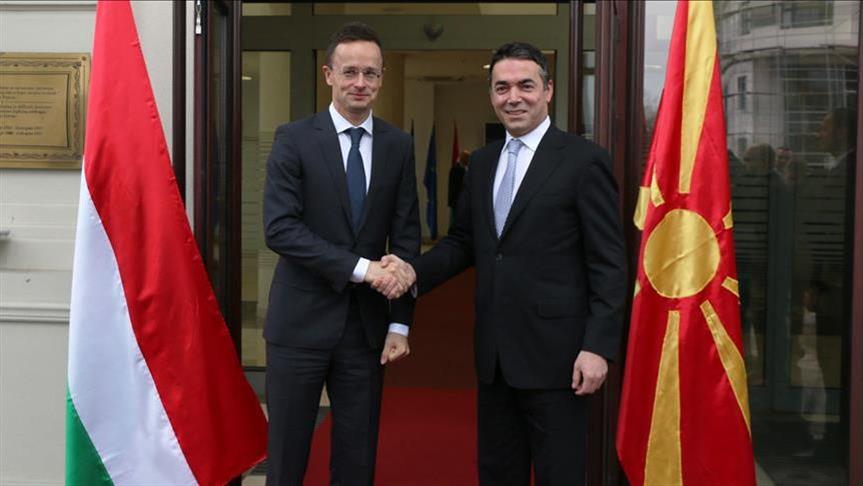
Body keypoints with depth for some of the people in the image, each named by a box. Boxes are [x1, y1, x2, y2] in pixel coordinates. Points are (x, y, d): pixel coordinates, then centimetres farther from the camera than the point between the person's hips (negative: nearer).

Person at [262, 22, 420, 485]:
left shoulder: (398, 144, 5)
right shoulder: (294, 138, -4)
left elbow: (406, 236, 5)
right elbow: (279, 228, -13)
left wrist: (400, 322, -1)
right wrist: (358, 267, -19)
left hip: (367, 323, 3)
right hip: (302, 320, -3)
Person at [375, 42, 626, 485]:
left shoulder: (583, 160, -7)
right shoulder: (481, 162, 13)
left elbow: (608, 264, -9)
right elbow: (462, 241, 16)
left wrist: (598, 347, -15)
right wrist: (415, 271, -3)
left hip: (554, 351, -6)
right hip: (494, 352, 6)